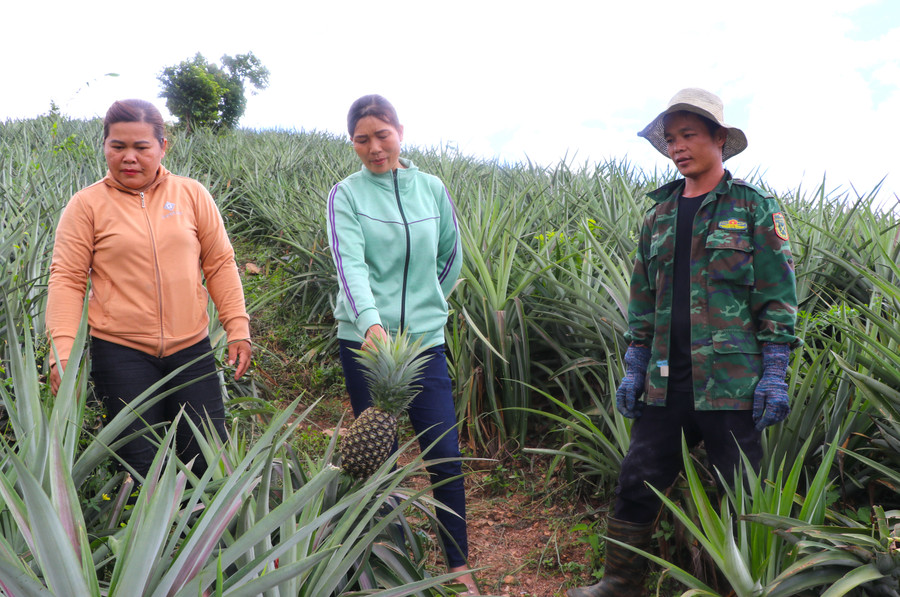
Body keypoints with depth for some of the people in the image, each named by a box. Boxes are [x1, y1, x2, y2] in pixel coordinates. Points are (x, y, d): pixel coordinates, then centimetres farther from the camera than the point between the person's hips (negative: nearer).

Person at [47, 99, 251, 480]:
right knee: (141, 468, 5)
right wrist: (62, 350, -11)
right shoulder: (86, 205, 0)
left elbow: (220, 264, 8)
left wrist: (238, 327, 3)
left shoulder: (192, 195, 4)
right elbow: (67, 279, -1)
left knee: (209, 460, 5)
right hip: (120, 352, -1)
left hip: (191, 348, 2)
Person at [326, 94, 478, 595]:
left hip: (425, 339, 2)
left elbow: (452, 257, 18)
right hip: (364, 339, -1)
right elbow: (350, 263, -18)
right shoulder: (347, 194, -2)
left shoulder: (432, 189, 6)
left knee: (446, 457, 1)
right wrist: (370, 320, -33)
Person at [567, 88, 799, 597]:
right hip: (666, 383, 5)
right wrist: (634, 369, 12)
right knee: (638, 484, 8)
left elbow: (778, 296, -4)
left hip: (731, 382, -4)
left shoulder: (754, 207, 0)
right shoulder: (660, 215, 13)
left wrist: (775, 374, -9)